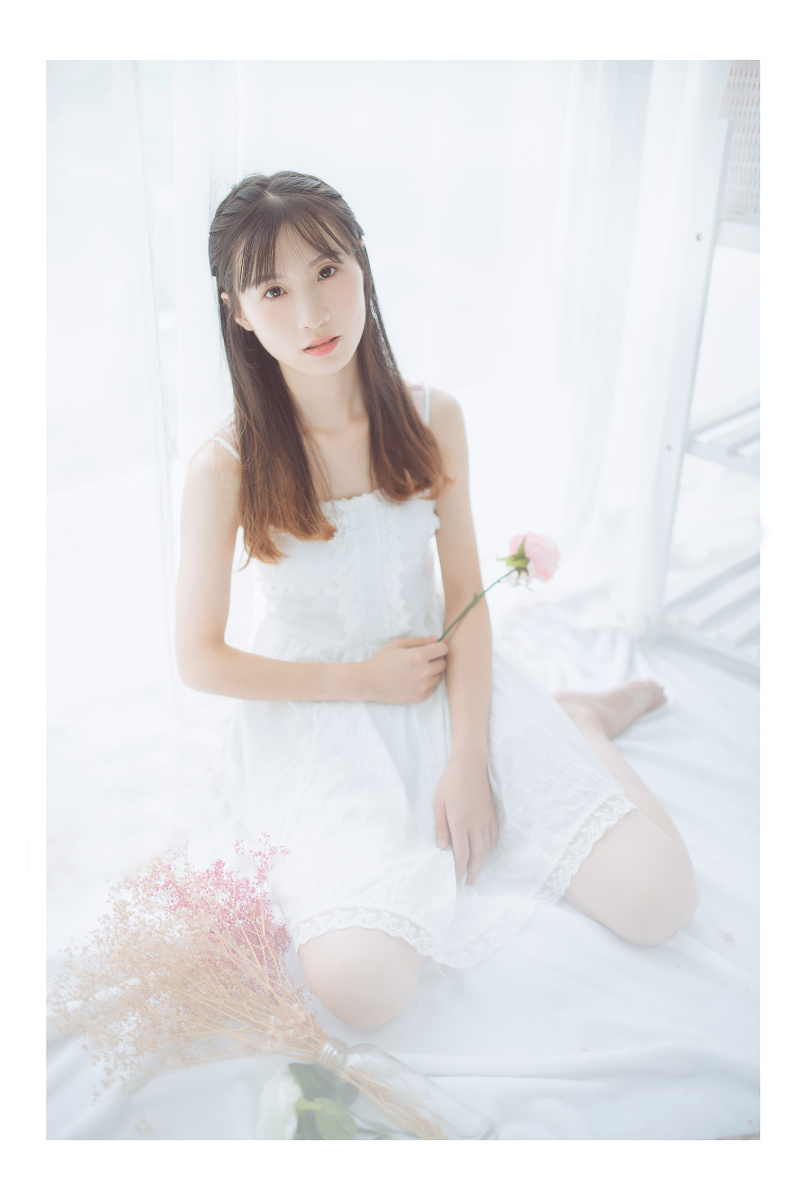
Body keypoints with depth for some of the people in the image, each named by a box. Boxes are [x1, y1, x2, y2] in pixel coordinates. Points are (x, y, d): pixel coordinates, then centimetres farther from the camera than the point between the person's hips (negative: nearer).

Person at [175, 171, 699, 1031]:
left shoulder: (431, 421, -6)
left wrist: (468, 757, -11)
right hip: (313, 713, -2)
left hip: (447, 678, 2)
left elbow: (467, 593, -2)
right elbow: (200, 660, -8)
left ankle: (581, 720, 20)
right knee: (365, 988, -25)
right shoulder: (227, 468, -15)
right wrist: (362, 680, -10)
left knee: (659, 898, -8)